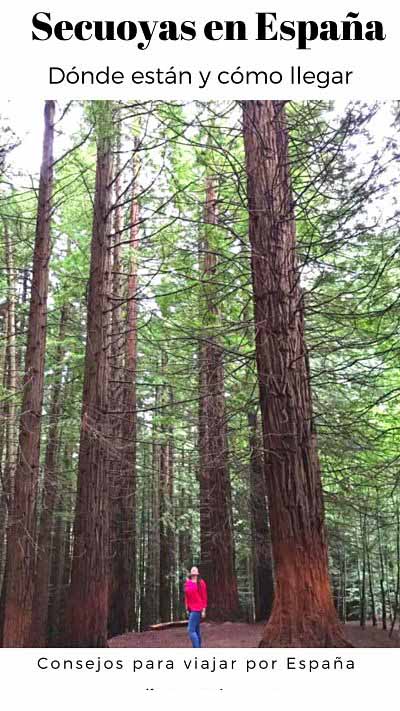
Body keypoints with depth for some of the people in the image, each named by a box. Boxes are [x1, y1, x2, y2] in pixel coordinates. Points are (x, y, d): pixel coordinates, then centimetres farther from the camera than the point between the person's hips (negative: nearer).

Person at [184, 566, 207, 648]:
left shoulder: (201, 582, -5)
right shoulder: (187, 583, 9)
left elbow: (204, 597, -4)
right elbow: (186, 596, 14)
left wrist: (204, 610, -8)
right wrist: (187, 609, 11)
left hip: (197, 609, -6)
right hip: (191, 609, 6)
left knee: (191, 630, -13)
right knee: (196, 630, 12)